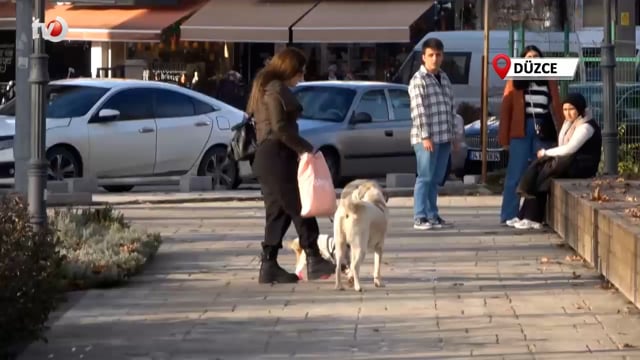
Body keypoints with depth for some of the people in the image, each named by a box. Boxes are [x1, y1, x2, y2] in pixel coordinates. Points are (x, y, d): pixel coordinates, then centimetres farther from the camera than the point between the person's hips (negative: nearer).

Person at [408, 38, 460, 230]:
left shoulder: (444, 78, 17)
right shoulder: (418, 80, -7)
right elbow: (418, 110, -14)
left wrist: (453, 134, 17)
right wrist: (425, 136, -18)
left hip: (444, 137, 7)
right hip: (426, 138, -7)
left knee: (436, 179, 10)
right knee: (425, 177, -7)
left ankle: (432, 215, 16)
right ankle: (420, 218, -6)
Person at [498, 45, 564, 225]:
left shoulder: (549, 81, 12)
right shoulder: (515, 81, 6)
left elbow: (557, 108, 8)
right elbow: (505, 109, 2)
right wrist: (504, 137, -5)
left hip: (544, 131, 2)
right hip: (521, 130, -2)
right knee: (516, 174, -3)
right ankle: (509, 215, -1)